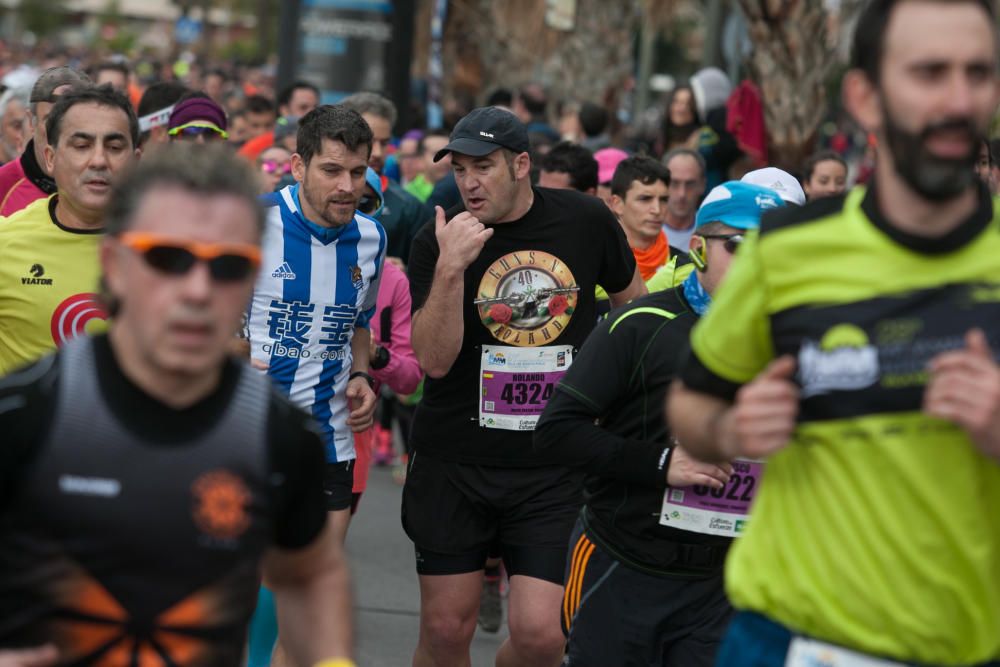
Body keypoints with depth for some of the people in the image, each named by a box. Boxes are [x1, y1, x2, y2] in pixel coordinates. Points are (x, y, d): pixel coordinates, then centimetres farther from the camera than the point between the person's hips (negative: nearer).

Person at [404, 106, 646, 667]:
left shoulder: (586, 220, -1)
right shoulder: (438, 242, -5)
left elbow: (635, 304, 17)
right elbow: (434, 359, -15)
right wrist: (450, 268, -26)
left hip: (554, 467, 0)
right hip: (454, 462, 0)